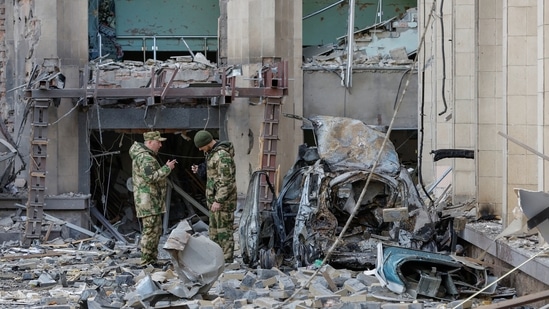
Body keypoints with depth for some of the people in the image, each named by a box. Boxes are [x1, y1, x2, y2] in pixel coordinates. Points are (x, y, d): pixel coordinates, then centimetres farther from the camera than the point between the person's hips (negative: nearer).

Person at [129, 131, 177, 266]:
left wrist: (166, 167, 12)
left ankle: (153, 259, 21)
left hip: (153, 201, 11)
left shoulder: (147, 156, 19)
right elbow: (151, 177, -25)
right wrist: (167, 169, -18)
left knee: (156, 231, 15)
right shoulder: (144, 157, -16)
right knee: (150, 231, -9)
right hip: (148, 200, -11)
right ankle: (146, 262, -6)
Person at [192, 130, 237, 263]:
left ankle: (227, 261, -1)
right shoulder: (212, 152, 12)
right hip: (215, 198, 10)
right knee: (214, 230, 15)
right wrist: (200, 170, 6)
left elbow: (226, 181, -24)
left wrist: (219, 201, -25)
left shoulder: (222, 155, -21)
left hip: (223, 200, -10)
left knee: (224, 231, -5)